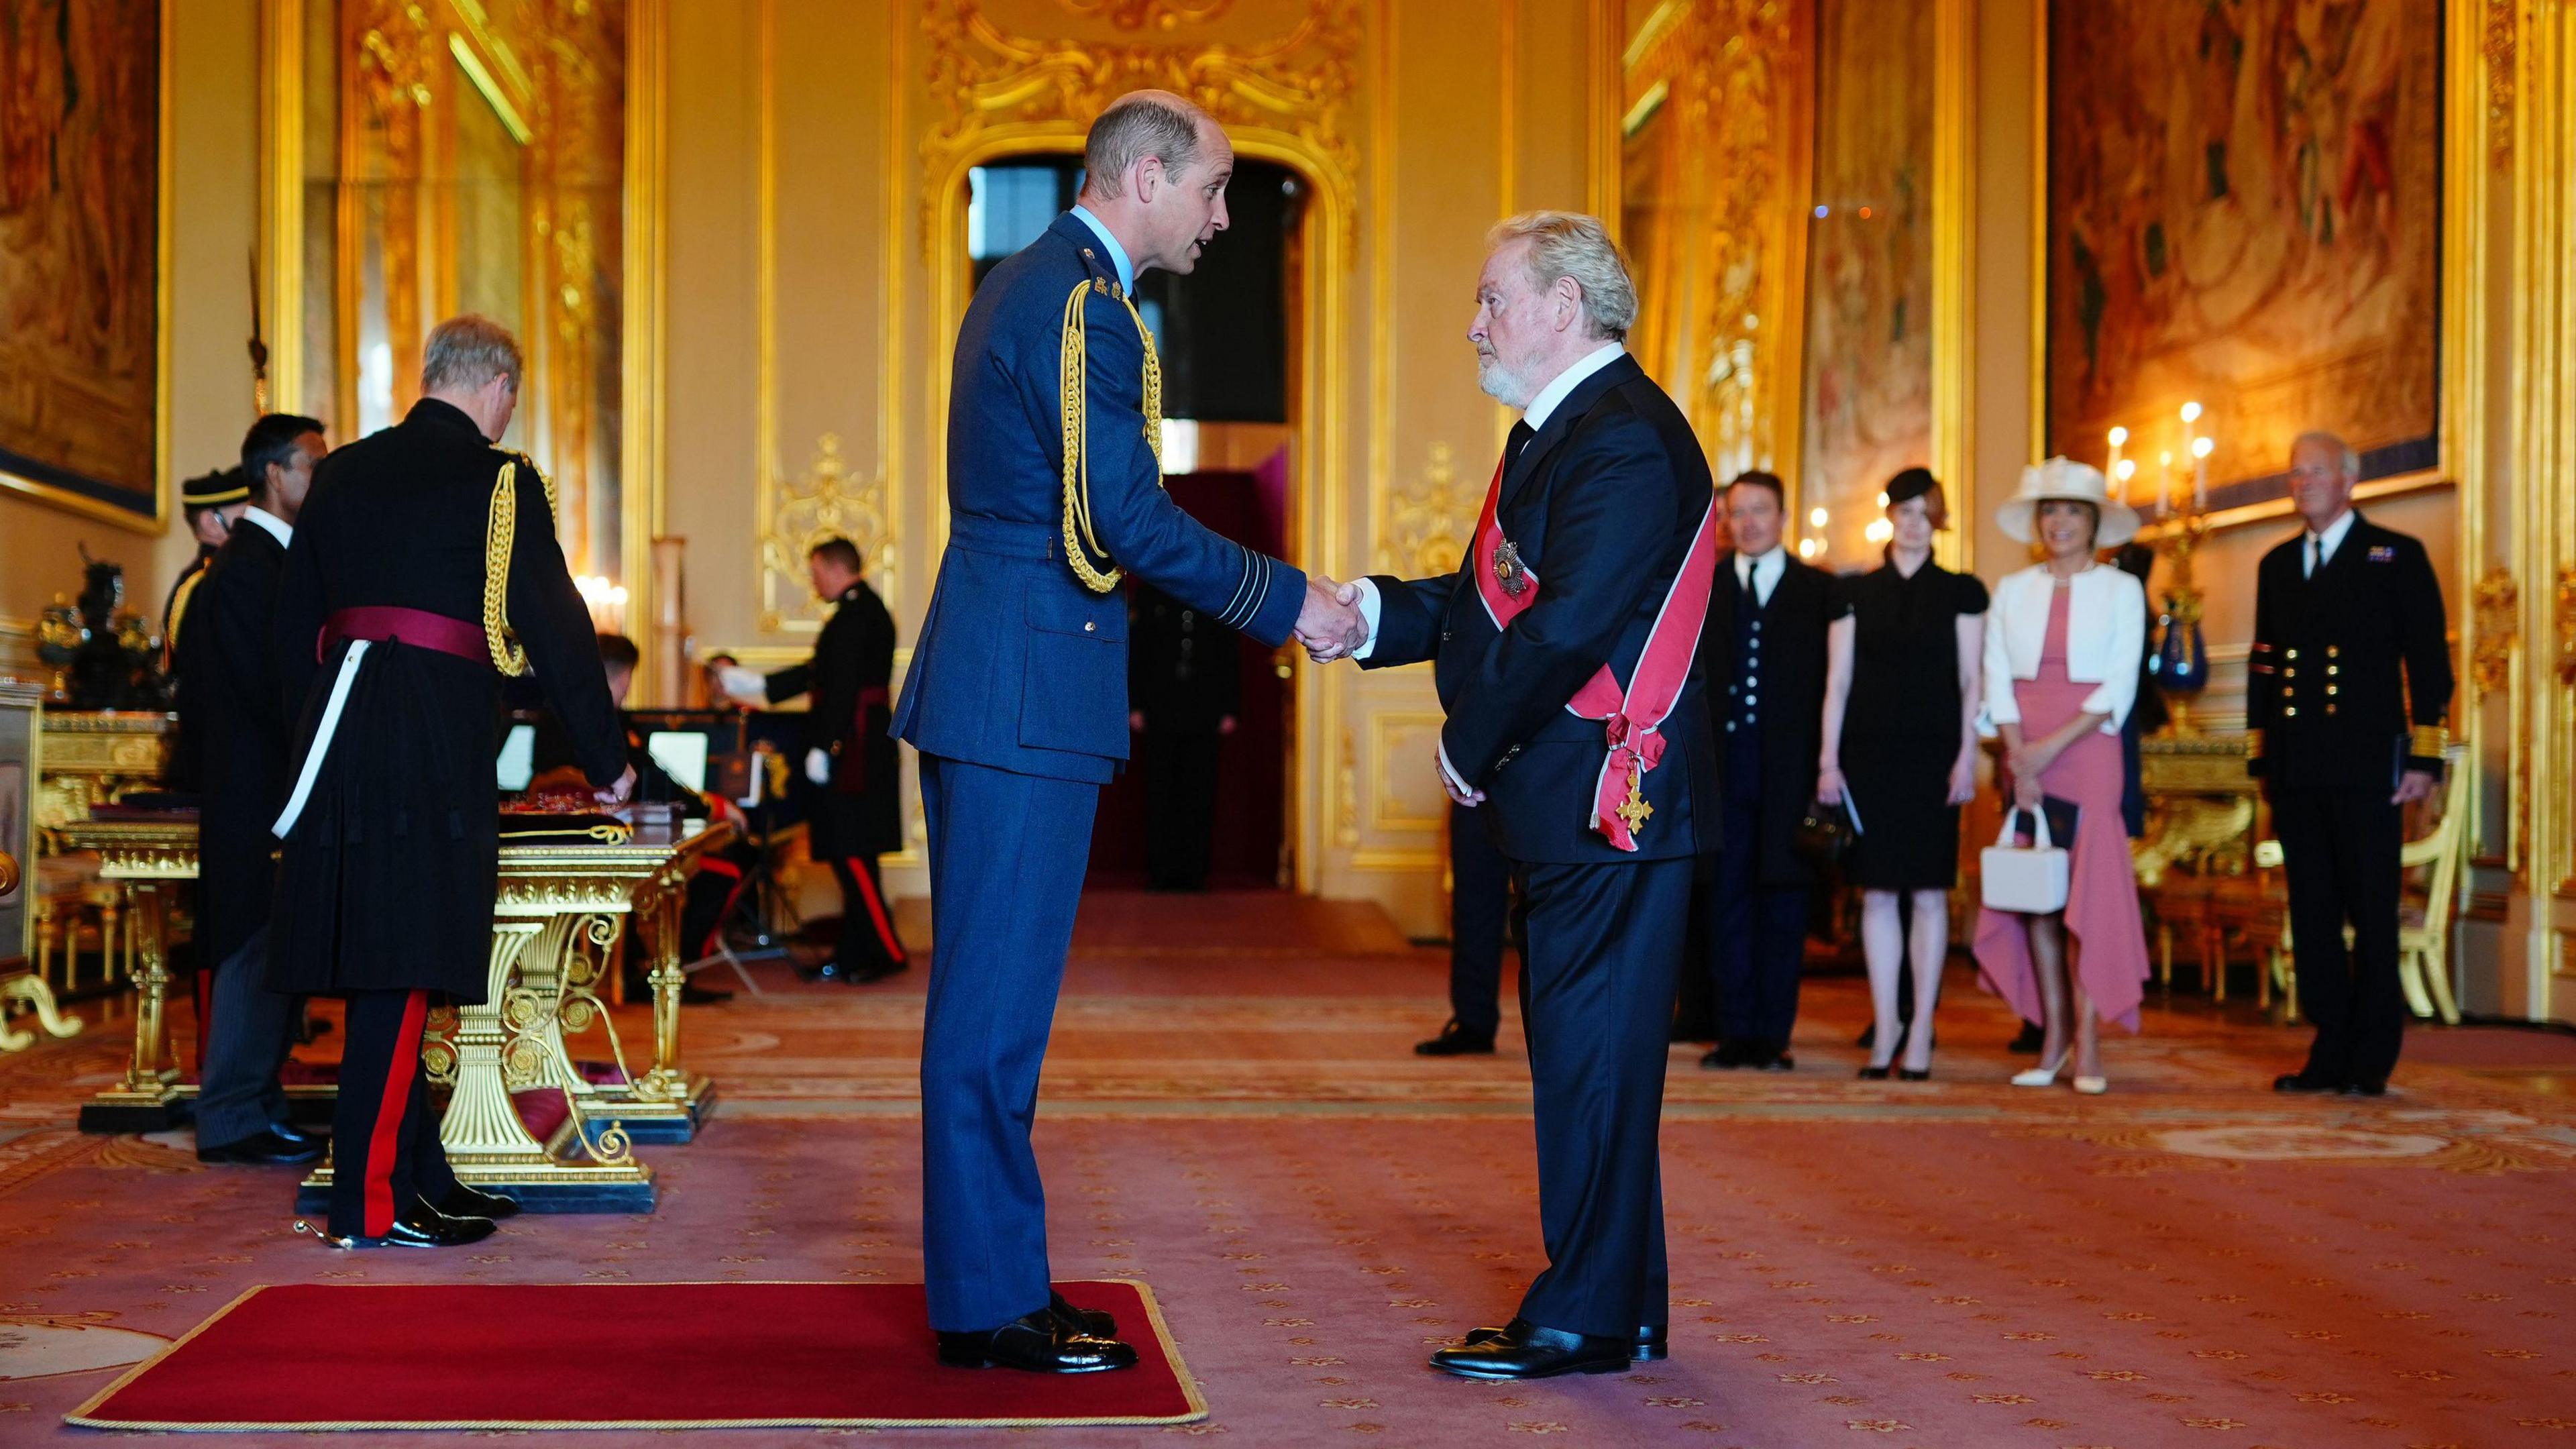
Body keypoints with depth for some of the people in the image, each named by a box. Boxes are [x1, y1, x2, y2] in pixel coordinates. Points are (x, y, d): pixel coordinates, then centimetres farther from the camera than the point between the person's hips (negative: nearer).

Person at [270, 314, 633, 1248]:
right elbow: (555, 627, -2)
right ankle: (371, 1203, -3)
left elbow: (295, 620, 19)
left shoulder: (342, 473, 15)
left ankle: (422, 1176, 20)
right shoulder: (499, 481, -3)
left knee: (381, 966, 10)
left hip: (336, 739, 7)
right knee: (401, 965, -6)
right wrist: (607, 761, 6)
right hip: (435, 742, -7)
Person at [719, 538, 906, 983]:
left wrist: (824, 749, -22)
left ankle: (887, 951, -6)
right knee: (850, 857, 11)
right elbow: (819, 674, 24)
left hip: (850, 753, -10)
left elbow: (844, 687, -20)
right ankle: (851, 954, 15)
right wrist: (756, 686, 27)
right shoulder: (865, 610, 19)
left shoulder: (856, 614, -13)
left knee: (852, 854, -8)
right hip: (857, 754, 10)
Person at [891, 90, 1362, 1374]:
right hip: (1029, 692, -11)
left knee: (988, 994, 14)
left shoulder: (1024, 285, 18)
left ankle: (985, 1275, 23)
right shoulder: (1083, 305, -14)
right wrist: (1286, 602, -9)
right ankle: (991, 1305, 3)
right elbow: (1127, 520, -19)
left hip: (985, 685, 11)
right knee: (997, 997, -5)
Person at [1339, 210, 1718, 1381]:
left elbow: (1567, 627, -23)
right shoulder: (1560, 430, 18)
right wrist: (1367, 612, 5)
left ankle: (1584, 1318, 4)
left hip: (1610, 799, -11)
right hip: (1569, 804, 11)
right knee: (1583, 1052, 15)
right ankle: (1621, 1307, 24)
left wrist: (1471, 746, -13)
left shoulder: (1624, 440, -16)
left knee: (1591, 1053, -5)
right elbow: (1492, 597, 17)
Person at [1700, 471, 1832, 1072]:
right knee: (1727, 899, 3)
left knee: (1784, 903, 2)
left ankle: (1774, 1035, 8)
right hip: (1723, 766, 2)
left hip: (1791, 772, -2)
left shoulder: (1819, 591, 6)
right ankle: (1735, 1032, 9)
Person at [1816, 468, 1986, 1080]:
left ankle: (1921, 1030, 4)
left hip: (1932, 757, -1)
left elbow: (1971, 683, 4)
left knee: (1928, 892, -2)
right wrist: (1829, 761, 1)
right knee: (1877, 893, 2)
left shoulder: (1961, 593, 6)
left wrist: (1966, 757, -6)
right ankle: (1885, 1025, 9)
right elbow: (1837, 681, 8)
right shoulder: (1854, 594, 10)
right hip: (1869, 755, 1)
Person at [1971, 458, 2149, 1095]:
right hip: (2024, 755, 3)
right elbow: (1998, 678, 6)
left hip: (2087, 749, -3)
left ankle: (2088, 1043, -7)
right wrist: (2018, 758, -8)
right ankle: (2052, 1037, 7)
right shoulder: (2012, 590, 11)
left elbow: (2121, 685, -3)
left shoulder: (2121, 590, 4)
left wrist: (2052, 746, -12)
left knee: (2088, 890, -8)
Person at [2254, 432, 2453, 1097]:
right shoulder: (2277, 565, 17)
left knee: (2373, 915, -1)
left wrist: (2424, 759, -8)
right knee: (2312, 913, 6)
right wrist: (2262, 757, 13)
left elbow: (2428, 662, -1)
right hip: (2296, 772, 5)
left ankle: (2372, 1058, 5)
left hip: (2367, 768, -5)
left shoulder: (2396, 557, 2)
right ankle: (2330, 1051, 12)